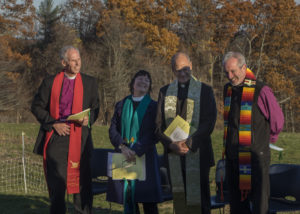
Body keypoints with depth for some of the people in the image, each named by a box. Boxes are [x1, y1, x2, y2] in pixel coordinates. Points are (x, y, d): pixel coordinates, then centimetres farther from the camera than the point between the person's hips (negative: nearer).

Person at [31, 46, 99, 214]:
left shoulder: (90, 83, 9)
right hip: (56, 136, 0)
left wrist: (89, 119, -8)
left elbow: (95, 107, 14)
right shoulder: (50, 82, 5)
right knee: (56, 181, 3)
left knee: (82, 180, 1)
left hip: (80, 137, 1)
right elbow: (37, 107, 6)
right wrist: (53, 123, -6)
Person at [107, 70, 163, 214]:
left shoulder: (153, 106, 5)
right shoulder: (122, 105, 12)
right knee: (127, 196, 1)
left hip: (144, 156, -2)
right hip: (123, 155, 2)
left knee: (148, 201, -4)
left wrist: (137, 151, -16)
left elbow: (154, 134, -4)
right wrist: (123, 147, -12)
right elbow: (113, 129, 6)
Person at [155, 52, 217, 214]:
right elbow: (159, 124, 7)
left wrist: (190, 143, -15)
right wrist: (171, 144, -10)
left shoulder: (205, 91, 5)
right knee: (178, 196, 4)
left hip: (197, 153, -2)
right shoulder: (165, 92, 12)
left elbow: (209, 122, -3)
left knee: (199, 197, -4)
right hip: (173, 153, 3)